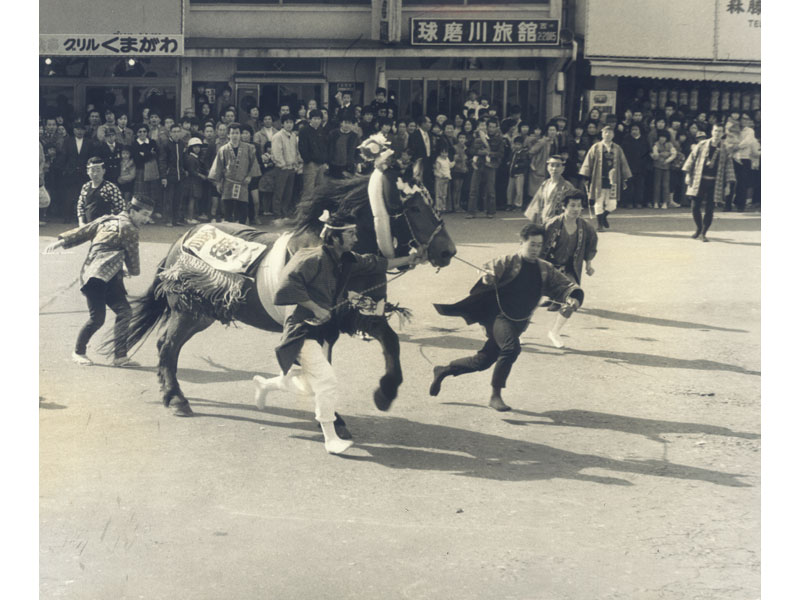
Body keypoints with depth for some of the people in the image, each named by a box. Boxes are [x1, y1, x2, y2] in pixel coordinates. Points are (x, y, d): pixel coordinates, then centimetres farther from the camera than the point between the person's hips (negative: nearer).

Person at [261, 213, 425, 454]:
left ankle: (264, 384, 46)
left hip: (321, 330, 9)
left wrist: (407, 260, 18)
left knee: (308, 384, 20)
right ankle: (331, 439, -6)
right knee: (326, 380, -15)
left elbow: (376, 264, 16)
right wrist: (315, 308, -24)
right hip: (302, 331, -9)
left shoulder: (348, 261, 3)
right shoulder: (314, 259, -22)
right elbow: (288, 283, -28)